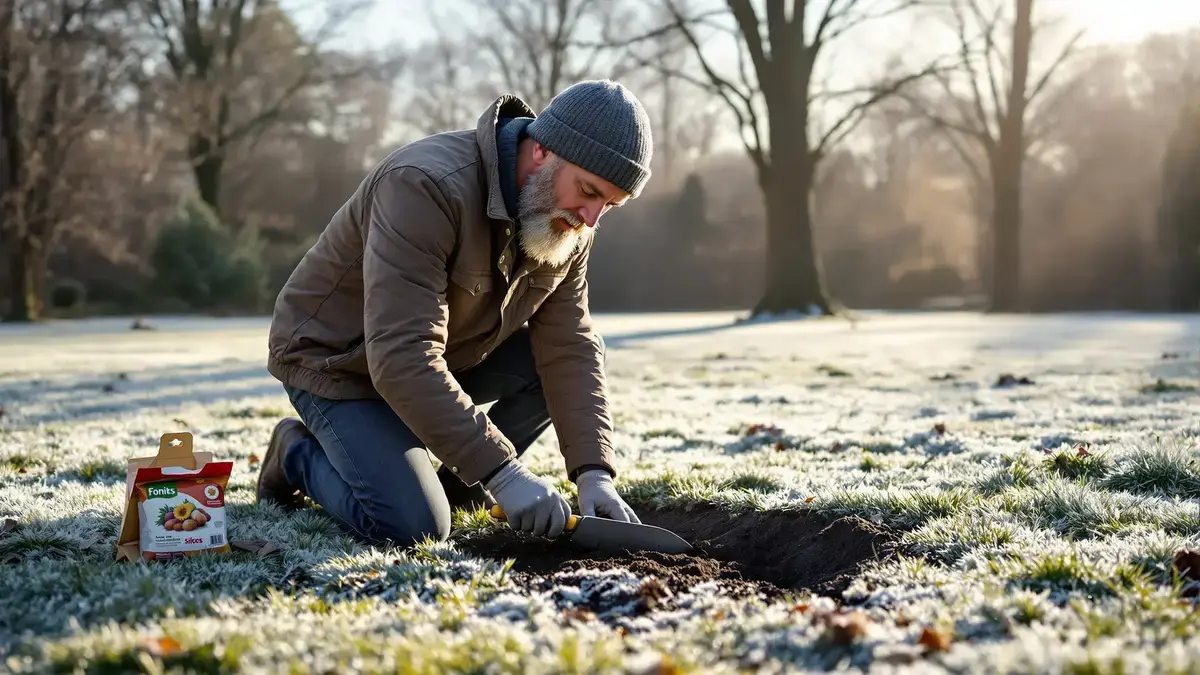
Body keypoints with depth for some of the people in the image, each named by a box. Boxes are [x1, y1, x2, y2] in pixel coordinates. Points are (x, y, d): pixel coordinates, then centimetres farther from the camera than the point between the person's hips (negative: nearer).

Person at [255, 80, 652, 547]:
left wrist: (593, 473, -23)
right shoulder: (427, 187, -34)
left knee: (558, 362, -12)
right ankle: (298, 455, 6)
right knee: (412, 527, -22)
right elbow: (402, 358, -39)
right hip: (336, 359, -7)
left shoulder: (568, 224, -9)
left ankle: (459, 487, 6)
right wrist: (504, 472, -40)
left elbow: (569, 349, -10)